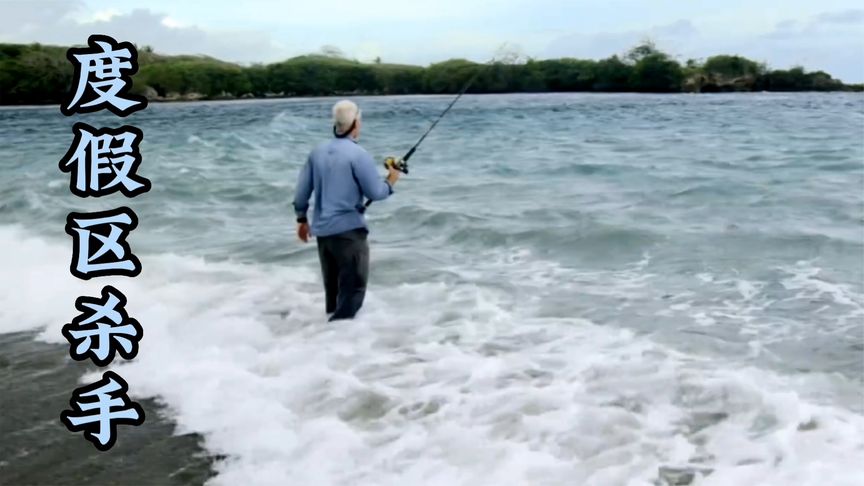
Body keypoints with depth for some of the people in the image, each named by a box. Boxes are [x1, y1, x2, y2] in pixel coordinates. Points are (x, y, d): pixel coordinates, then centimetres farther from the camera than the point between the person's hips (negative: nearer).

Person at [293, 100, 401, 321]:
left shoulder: (317, 151, 6)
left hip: (322, 230, 7)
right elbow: (375, 193, -10)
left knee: (332, 287, 19)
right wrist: (390, 182, 9)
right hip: (348, 229, -7)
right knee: (353, 289, -1)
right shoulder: (358, 154, -13)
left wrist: (302, 219, 21)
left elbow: (302, 190, 10)